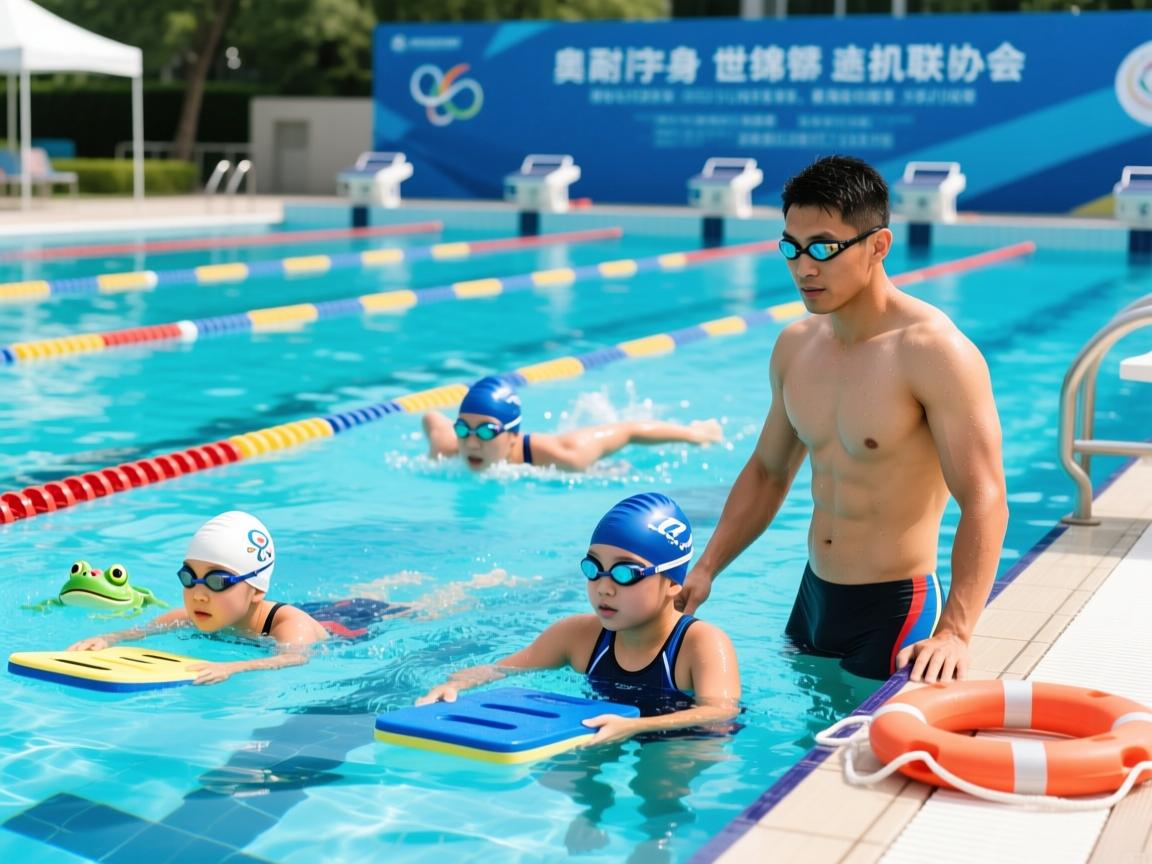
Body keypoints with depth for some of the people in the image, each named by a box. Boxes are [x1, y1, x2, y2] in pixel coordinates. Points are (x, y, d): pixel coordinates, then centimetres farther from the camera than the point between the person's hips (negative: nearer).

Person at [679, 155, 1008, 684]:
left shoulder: (934, 352, -18)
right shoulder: (795, 347, 4)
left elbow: (984, 501, -22)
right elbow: (768, 472, 17)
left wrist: (955, 632, -32)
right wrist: (705, 569, 8)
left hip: (896, 609, -7)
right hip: (811, 599, 7)